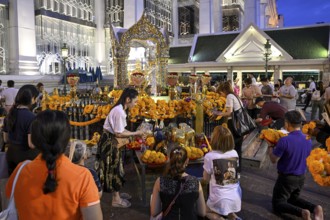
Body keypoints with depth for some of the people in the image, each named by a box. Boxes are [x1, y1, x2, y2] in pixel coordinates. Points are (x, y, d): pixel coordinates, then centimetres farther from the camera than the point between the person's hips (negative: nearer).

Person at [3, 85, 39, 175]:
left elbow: (5, 139, 12)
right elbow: (32, 144, -22)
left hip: (10, 154, 7)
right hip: (27, 156, -7)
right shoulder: (31, 117, -20)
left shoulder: (9, 115, 3)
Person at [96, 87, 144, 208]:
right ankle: (116, 199, 18)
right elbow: (118, 133, -23)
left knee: (114, 167, 20)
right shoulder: (119, 111, -25)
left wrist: (134, 133, 3)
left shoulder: (120, 109, 6)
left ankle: (116, 193, 36)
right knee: (113, 168, 3)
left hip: (110, 140, 10)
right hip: (108, 141, -10)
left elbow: (120, 130, 8)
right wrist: (135, 133, -14)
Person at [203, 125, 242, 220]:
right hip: (236, 198, 5)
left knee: (205, 212, 23)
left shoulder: (210, 156, -16)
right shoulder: (235, 153, -4)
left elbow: (206, 178, -4)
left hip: (219, 200, -5)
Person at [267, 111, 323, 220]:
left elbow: (273, 160, -17)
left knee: (277, 203, 9)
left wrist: (270, 146, 0)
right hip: (301, 177, 6)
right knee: (293, 198, 28)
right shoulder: (308, 140, -6)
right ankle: (315, 208, 2)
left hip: (286, 178, -6)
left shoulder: (284, 141, -27)